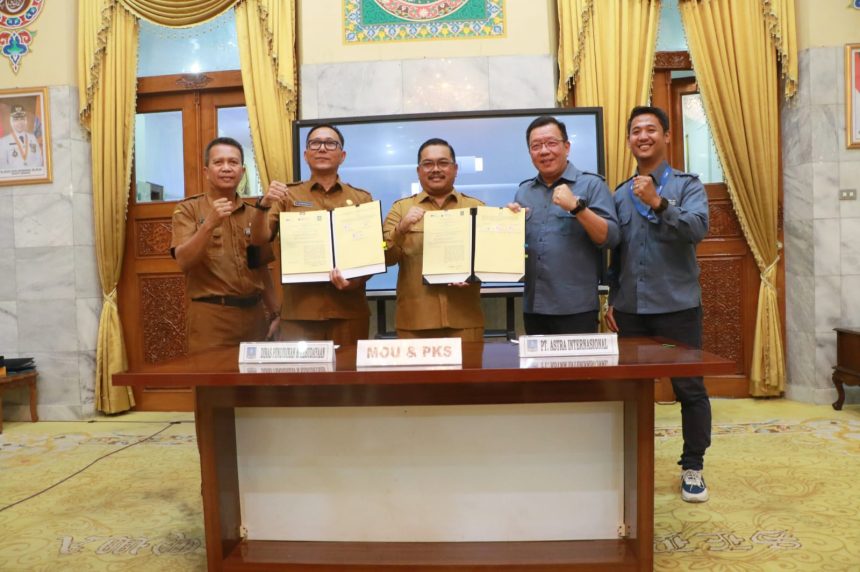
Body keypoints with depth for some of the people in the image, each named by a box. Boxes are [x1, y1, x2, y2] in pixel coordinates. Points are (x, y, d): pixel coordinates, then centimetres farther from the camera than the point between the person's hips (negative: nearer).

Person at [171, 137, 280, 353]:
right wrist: (210, 224, -23)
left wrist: (275, 313, 9)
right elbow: (184, 261, -12)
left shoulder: (253, 214, 12)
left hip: (254, 315, 4)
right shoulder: (188, 210, 1)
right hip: (211, 317, -4)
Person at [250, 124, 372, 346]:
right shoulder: (287, 195, 8)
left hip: (349, 311, 1)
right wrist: (264, 204, -19)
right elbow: (259, 240, 0)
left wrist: (356, 279, -12)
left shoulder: (362, 199, 9)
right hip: (299, 311, -1)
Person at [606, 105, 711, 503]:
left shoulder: (687, 186, 1)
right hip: (630, 309, 3)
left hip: (677, 307, -3)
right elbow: (613, 253, 11)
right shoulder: (620, 194, 11)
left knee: (690, 389, 5)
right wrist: (611, 300, 6)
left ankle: (692, 468, 21)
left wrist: (659, 203, -29)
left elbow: (697, 229, -17)